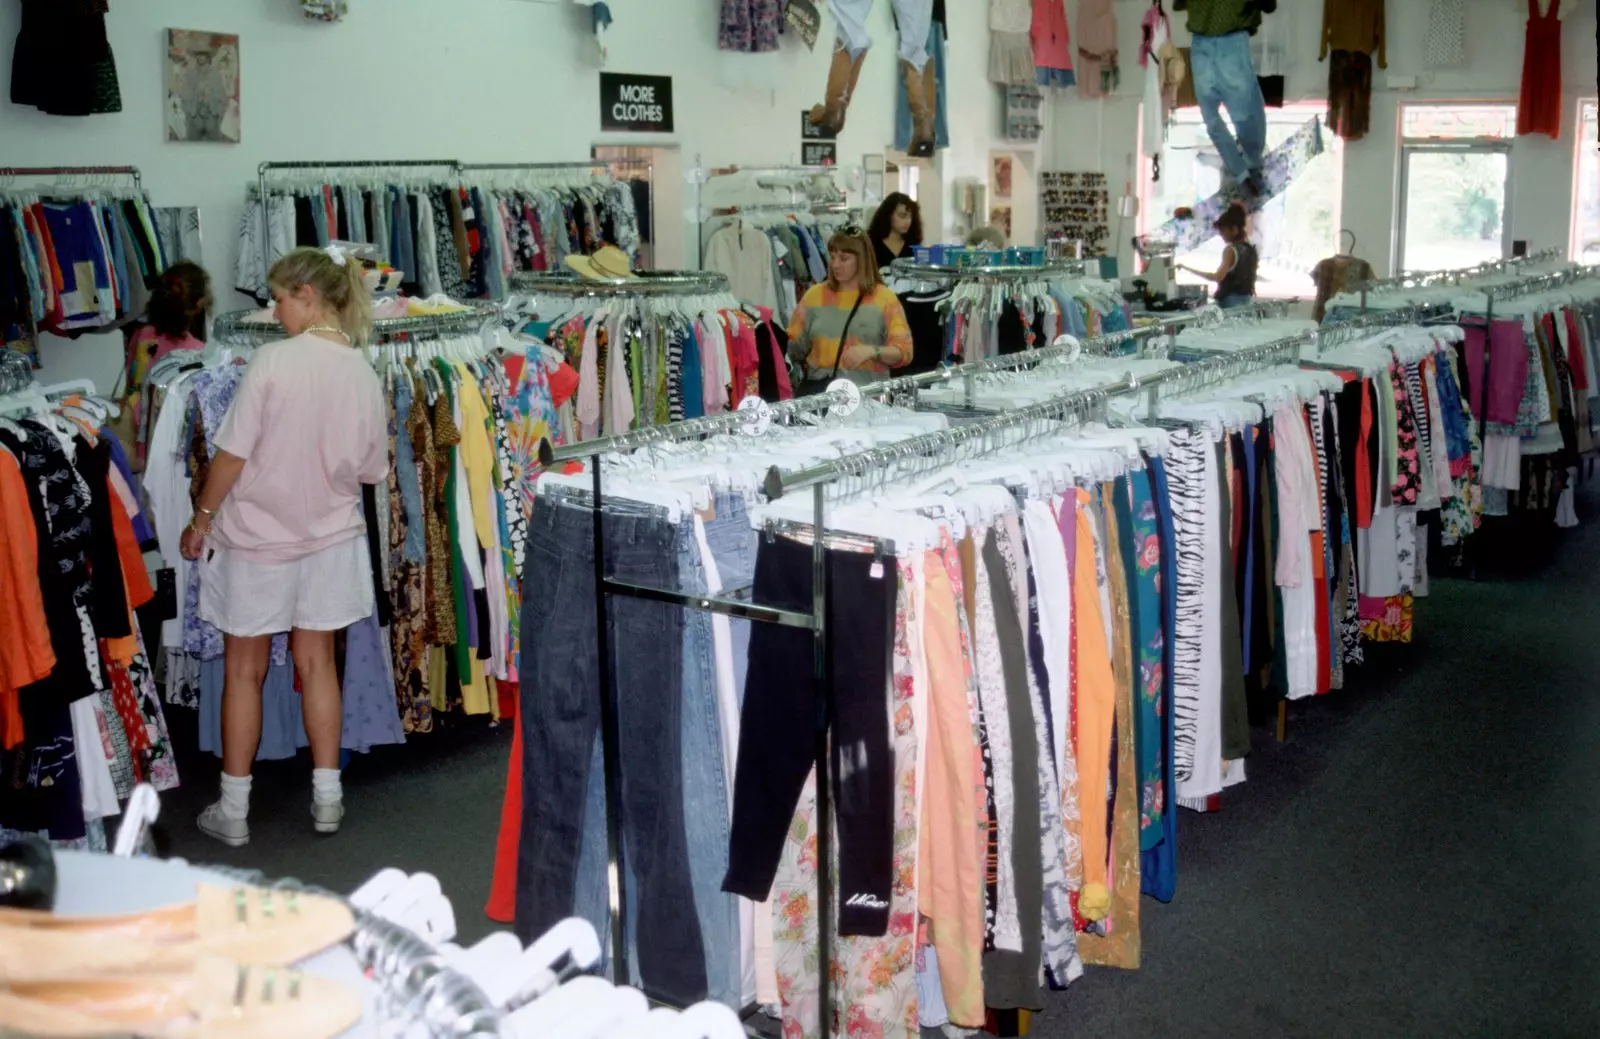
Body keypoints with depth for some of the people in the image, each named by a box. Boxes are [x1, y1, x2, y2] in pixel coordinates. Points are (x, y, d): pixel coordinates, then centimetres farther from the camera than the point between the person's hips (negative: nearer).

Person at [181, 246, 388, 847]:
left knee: (243, 670, 10)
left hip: (255, 538, -3)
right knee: (316, 662, 16)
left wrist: (203, 516, -2)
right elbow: (371, 471, 4)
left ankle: (234, 812, 18)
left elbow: (233, 453, -16)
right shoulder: (363, 374, -6)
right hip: (328, 538, 3)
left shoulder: (273, 360, -19)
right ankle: (327, 798, 22)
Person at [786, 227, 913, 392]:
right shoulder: (815, 294, 13)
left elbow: (903, 352, -4)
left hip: (867, 389, -1)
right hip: (819, 387, 2)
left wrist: (872, 352, -17)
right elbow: (793, 346, 20)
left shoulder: (885, 298, 4)